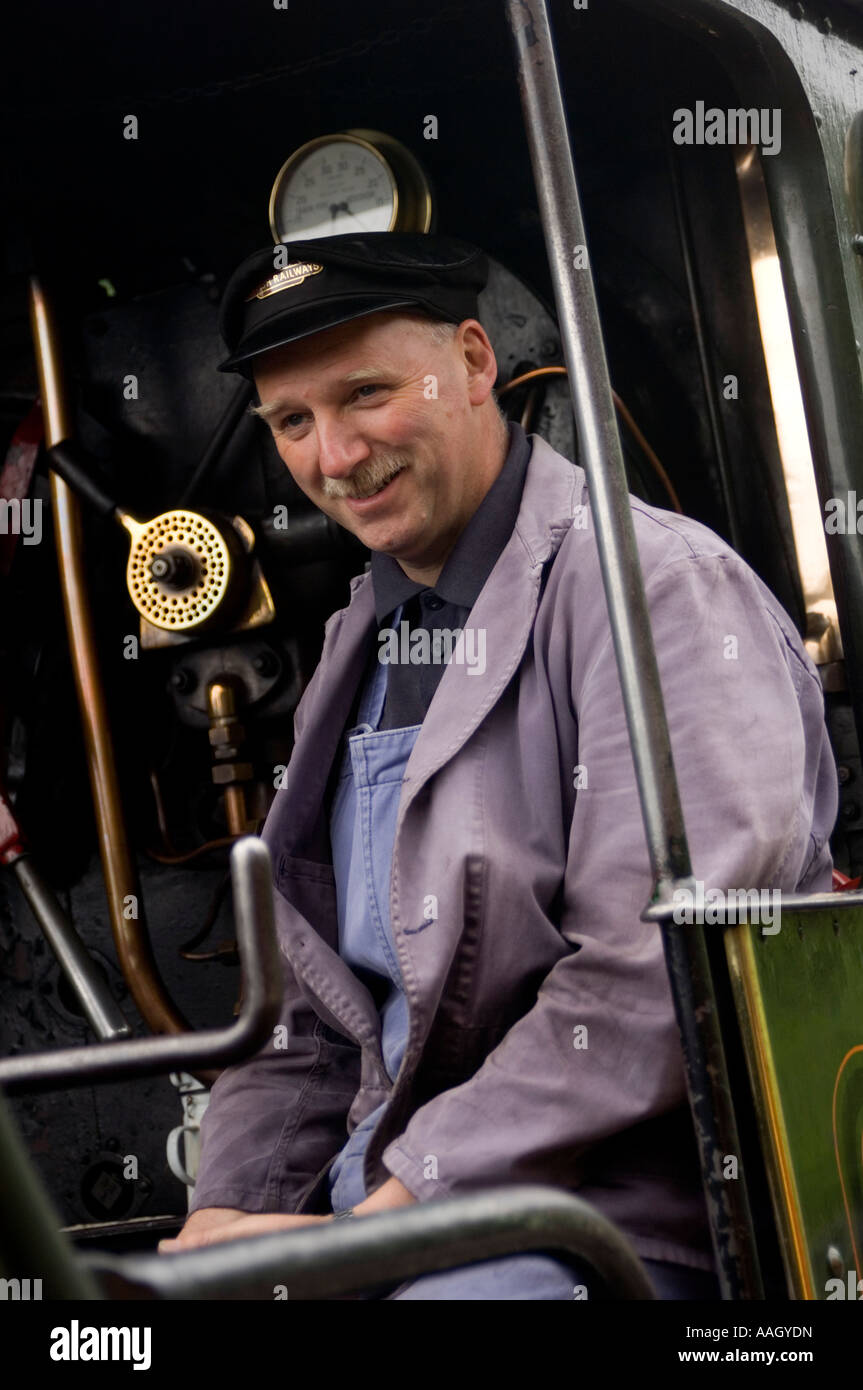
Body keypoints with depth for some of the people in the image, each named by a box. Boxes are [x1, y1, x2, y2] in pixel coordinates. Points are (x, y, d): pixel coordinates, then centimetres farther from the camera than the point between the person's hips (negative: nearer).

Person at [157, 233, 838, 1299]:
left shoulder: (656, 581, -9)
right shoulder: (362, 645, 17)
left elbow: (661, 981, -19)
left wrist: (401, 1198, -18)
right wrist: (232, 1209, 2)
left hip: (632, 1221, -7)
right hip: (392, 1200, 7)